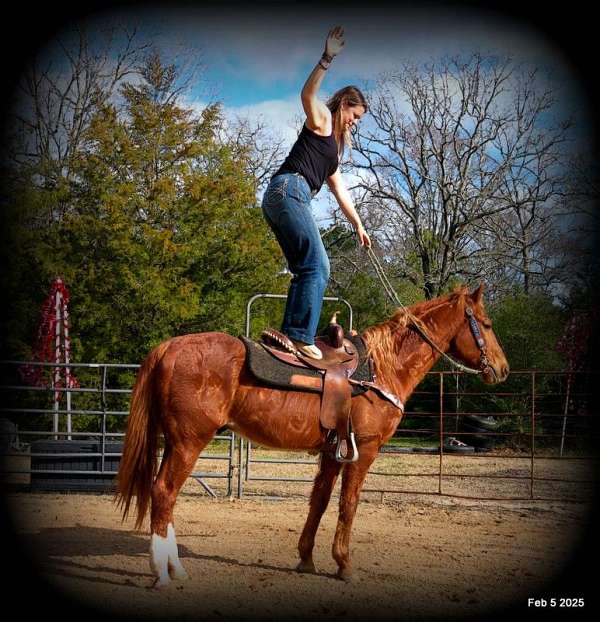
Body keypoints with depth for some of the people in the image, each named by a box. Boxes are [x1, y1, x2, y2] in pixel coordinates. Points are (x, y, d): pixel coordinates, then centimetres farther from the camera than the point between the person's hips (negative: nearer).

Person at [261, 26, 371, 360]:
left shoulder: (335, 143, 32)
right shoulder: (321, 120, 5)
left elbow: (339, 188, 35)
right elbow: (308, 94, -18)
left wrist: (358, 223, 36)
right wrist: (327, 59, -31)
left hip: (279, 197, 10)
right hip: (289, 190, -10)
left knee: (306, 270, 8)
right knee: (317, 266, -18)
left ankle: (291, 335, 3)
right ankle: (301, 336, -27)